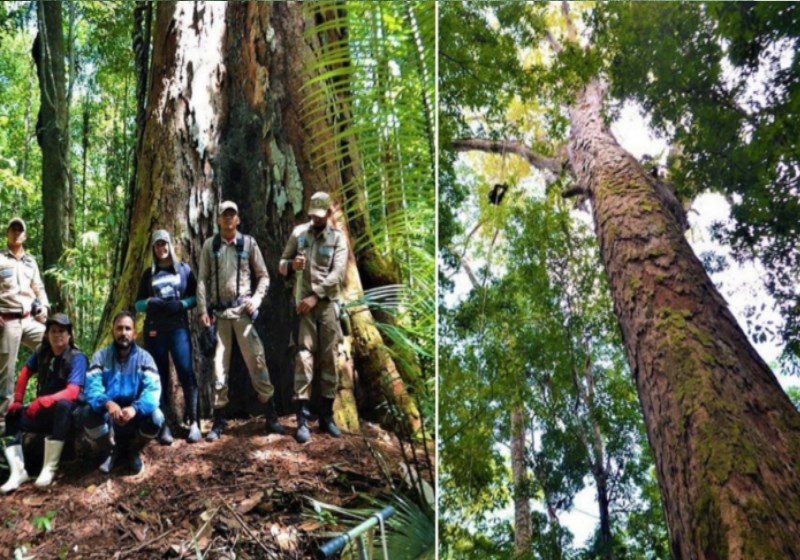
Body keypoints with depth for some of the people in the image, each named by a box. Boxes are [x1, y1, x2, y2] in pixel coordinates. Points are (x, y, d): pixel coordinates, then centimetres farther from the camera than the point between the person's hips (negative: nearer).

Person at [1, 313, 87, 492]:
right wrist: (17, 400, 2)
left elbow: (72, 392, -29)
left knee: (63, 405, -37)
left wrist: (44, 401, -41)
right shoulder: (42, 352, -1)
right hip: (43, 411, 6)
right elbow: (25, 372, 11)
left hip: (68, 411, -6)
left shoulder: (77, 357, -18)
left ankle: (49, 468, -34)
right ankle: (18, 471, -20)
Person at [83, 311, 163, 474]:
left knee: (156, 417, -31)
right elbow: (92, 387, -19)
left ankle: (134, 450, 4)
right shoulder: (101, 356, -5)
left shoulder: (144, 357, -7)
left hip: (136, 414, 0)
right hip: (109, 415, 1)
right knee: (89, 414, -31)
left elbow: (153, 390, -21)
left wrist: (135, 408, -43)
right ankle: (113, 449, 2)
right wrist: (108, 403, -43)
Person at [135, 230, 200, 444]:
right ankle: (164, 425, 5)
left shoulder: (184, 269, 8)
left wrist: (182, 304, -12)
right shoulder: (149, 274, 13)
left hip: (179, 327, -2)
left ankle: (194, 423, -9)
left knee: (186, 373, -12)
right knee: (161, 376, 2)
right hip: (154, 329, 2)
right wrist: (150, 302, -8)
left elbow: (195, 296, 6)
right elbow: (138, 304, 13)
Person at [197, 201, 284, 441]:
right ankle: (218, 422, 12)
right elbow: (202, 280, 5)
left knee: (256, 360, -4)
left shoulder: (248, 243, 4)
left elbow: (264, 276, 7)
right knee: (219, 364, 4)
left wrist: (256, 299, -8)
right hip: (218, 311, 1)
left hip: (243, 310, -1)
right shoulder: (209, 245, 6)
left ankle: (271, 417, 4)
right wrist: (203, 310, -3)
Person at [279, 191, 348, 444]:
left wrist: (315, 296, -16)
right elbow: (281, 264, 11)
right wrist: (292, 265, -13)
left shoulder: (338, 237, 3)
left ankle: (327, 416, 16)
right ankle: (302, 420, -6)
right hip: (303, 302, 0)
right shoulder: (298, 233, 7)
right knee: (303, 357, -7)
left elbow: (338, 273, -8)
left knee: (329, 359, 5)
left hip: (327, 303, 0)